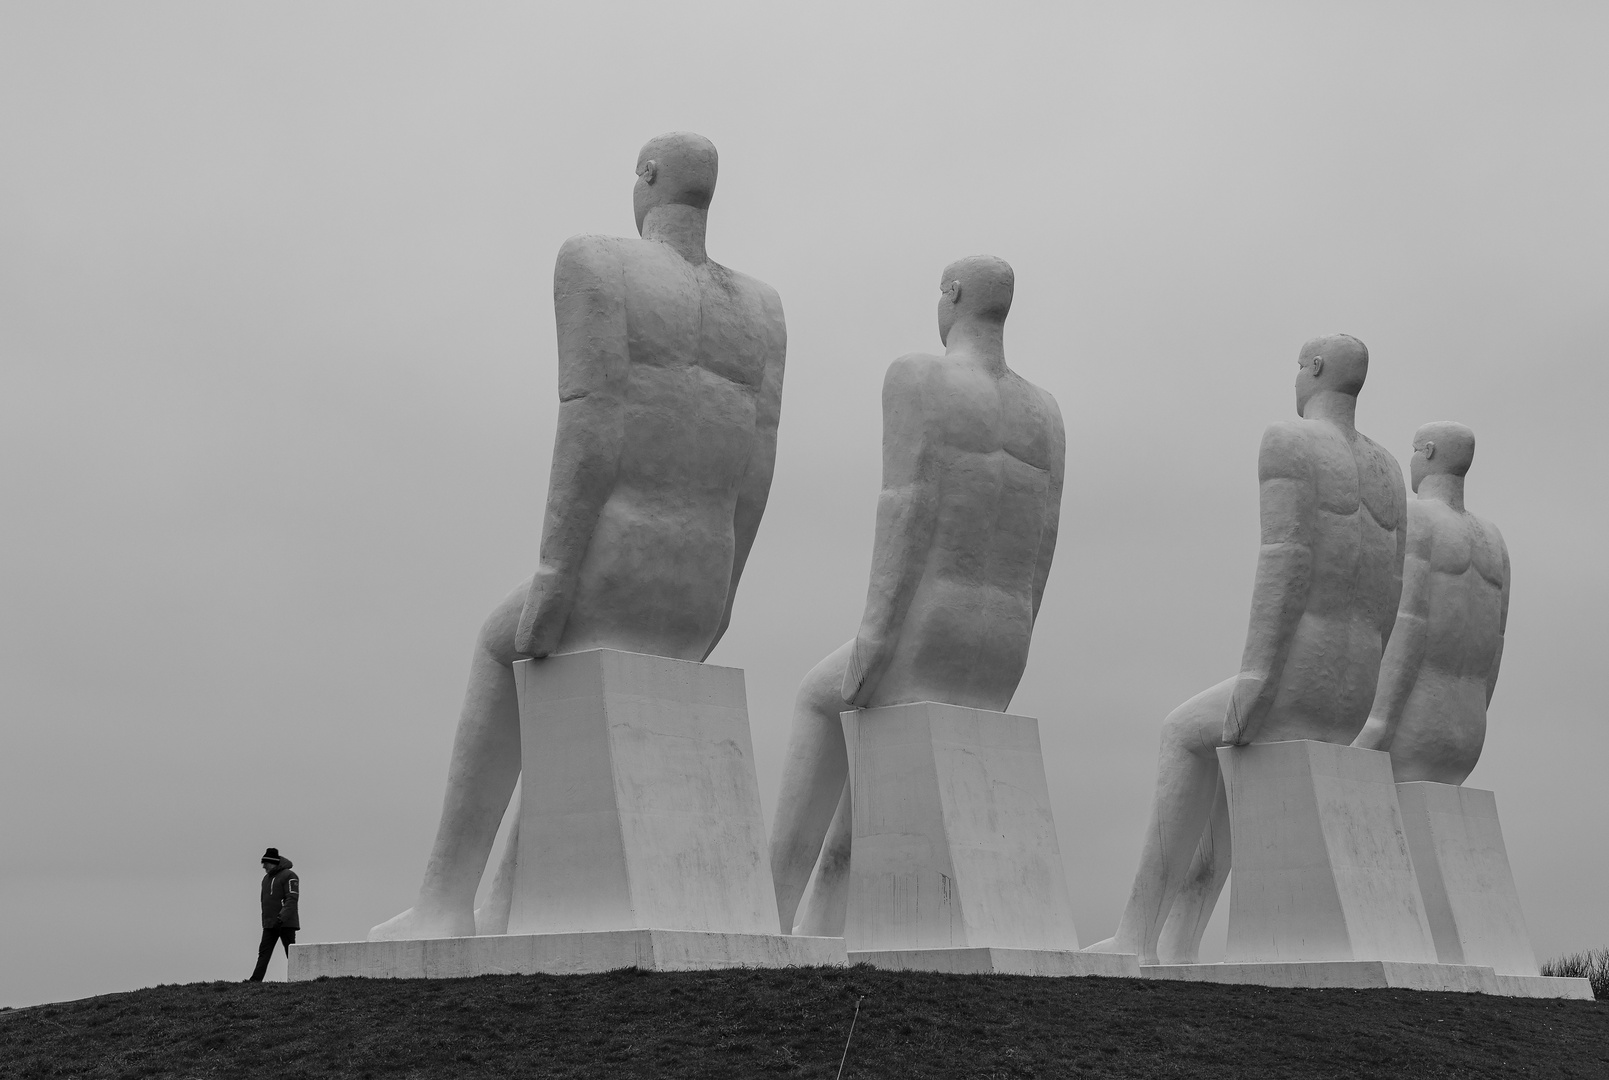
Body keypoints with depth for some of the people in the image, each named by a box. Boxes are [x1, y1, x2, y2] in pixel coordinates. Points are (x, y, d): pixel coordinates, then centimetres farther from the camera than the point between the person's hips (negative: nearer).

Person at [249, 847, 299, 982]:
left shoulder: (289, 876, -9)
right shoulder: (266, 878, 18)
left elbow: (292, 899, -18)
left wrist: (281, 917, -27)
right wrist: (265, 921, 19)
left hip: (286, 924, -7)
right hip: (270, 924, 7)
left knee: (291, 954, -4)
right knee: (264, 951, -3)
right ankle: (256, 979, -9)